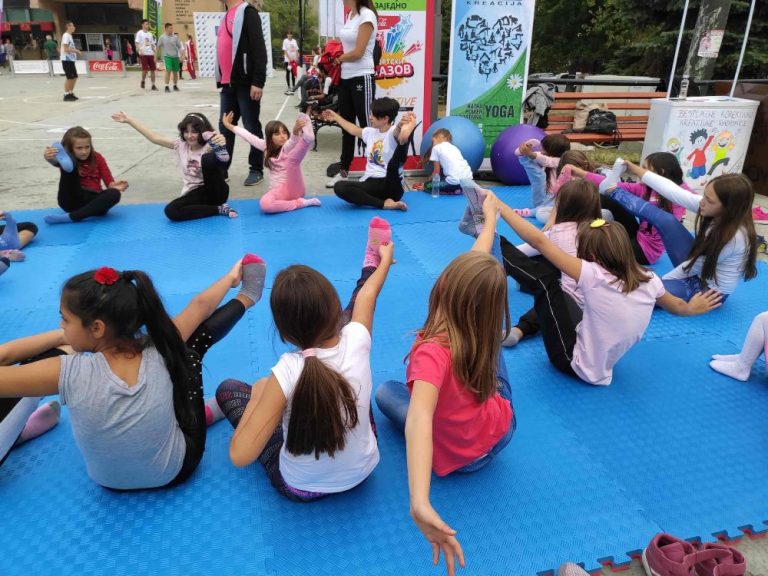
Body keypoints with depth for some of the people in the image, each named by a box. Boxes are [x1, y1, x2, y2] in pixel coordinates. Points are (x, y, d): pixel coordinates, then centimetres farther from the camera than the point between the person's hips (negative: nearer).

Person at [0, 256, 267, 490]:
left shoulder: (69, 373, -33)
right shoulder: (157, 352, -26)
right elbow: (201, 305, -9)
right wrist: (230, 277, 6)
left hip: (109, 482, 1)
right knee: (193, 340, 3)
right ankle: (245, 298, 27)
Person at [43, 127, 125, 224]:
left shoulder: (97, 158, 10)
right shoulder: (67, 158, 4)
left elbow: (109, 182, 2)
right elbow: (55, 161, -21)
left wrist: (114, 185, -22)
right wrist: (49, 158, -45)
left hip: (94, 200, 2)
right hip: (72, 201, -2)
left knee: (114, 194, -31)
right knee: (71, 163, -19)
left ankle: (69, 217, -31)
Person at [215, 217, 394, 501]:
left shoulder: (287, 372, -34)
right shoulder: (356, 341, -24)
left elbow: (240, 455, -31)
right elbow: (366, 297, -2)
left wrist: (258, 395, -15)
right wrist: (385, 261, 19)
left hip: (301, 489, -2)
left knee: (228, 389, 14)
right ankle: (370, 265, 37)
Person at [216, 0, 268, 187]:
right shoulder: (227, 16, 19)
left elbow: (259, 48, -14)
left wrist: (258, 82, -20)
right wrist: (221, 79, 20)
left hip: (245, 83, -8)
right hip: (228, 84, 8)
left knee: (251, 127, -1)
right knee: (225, 127, 9)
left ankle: (256, 170, 9)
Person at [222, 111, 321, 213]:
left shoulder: (288, 147, -4)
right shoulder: (267, 147, 14)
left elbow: (293, 140, -28)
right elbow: (248, 136, 23)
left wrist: (296, 130, -51)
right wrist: (228, 125, 28)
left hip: (294, 188, -4)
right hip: (278, 190, 4)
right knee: (265, 204, -33)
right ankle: (301, 203, -28)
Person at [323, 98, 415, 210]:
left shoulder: (393, 132, -6)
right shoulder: (371, 132, 17)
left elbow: (402, 135, -32)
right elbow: (354, 130, 38)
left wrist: (401, 125, -56)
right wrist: (336, 117, 48)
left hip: (390, 185, -10)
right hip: (371, 183, 10)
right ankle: (384, 204, -24)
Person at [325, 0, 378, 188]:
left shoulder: (367, 15, -12)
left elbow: (357, 53, -16)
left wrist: (338, 58, -2)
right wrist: (337, 58, 0)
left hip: (361, 78, -8)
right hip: (345, 78, 8)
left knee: (367, 126, -2)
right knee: (346, 126, 13)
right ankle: (343, 171, 23)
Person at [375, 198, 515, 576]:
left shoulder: (432, 352, -40)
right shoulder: (483, 331, -23)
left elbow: (419, 418, -58)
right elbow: (479, 262, -7)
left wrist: (419, 503, -69)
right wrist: (490, 215, 10)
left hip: (464, 459, -4)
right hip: (503, 427, 4)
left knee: (386, 392, 17)